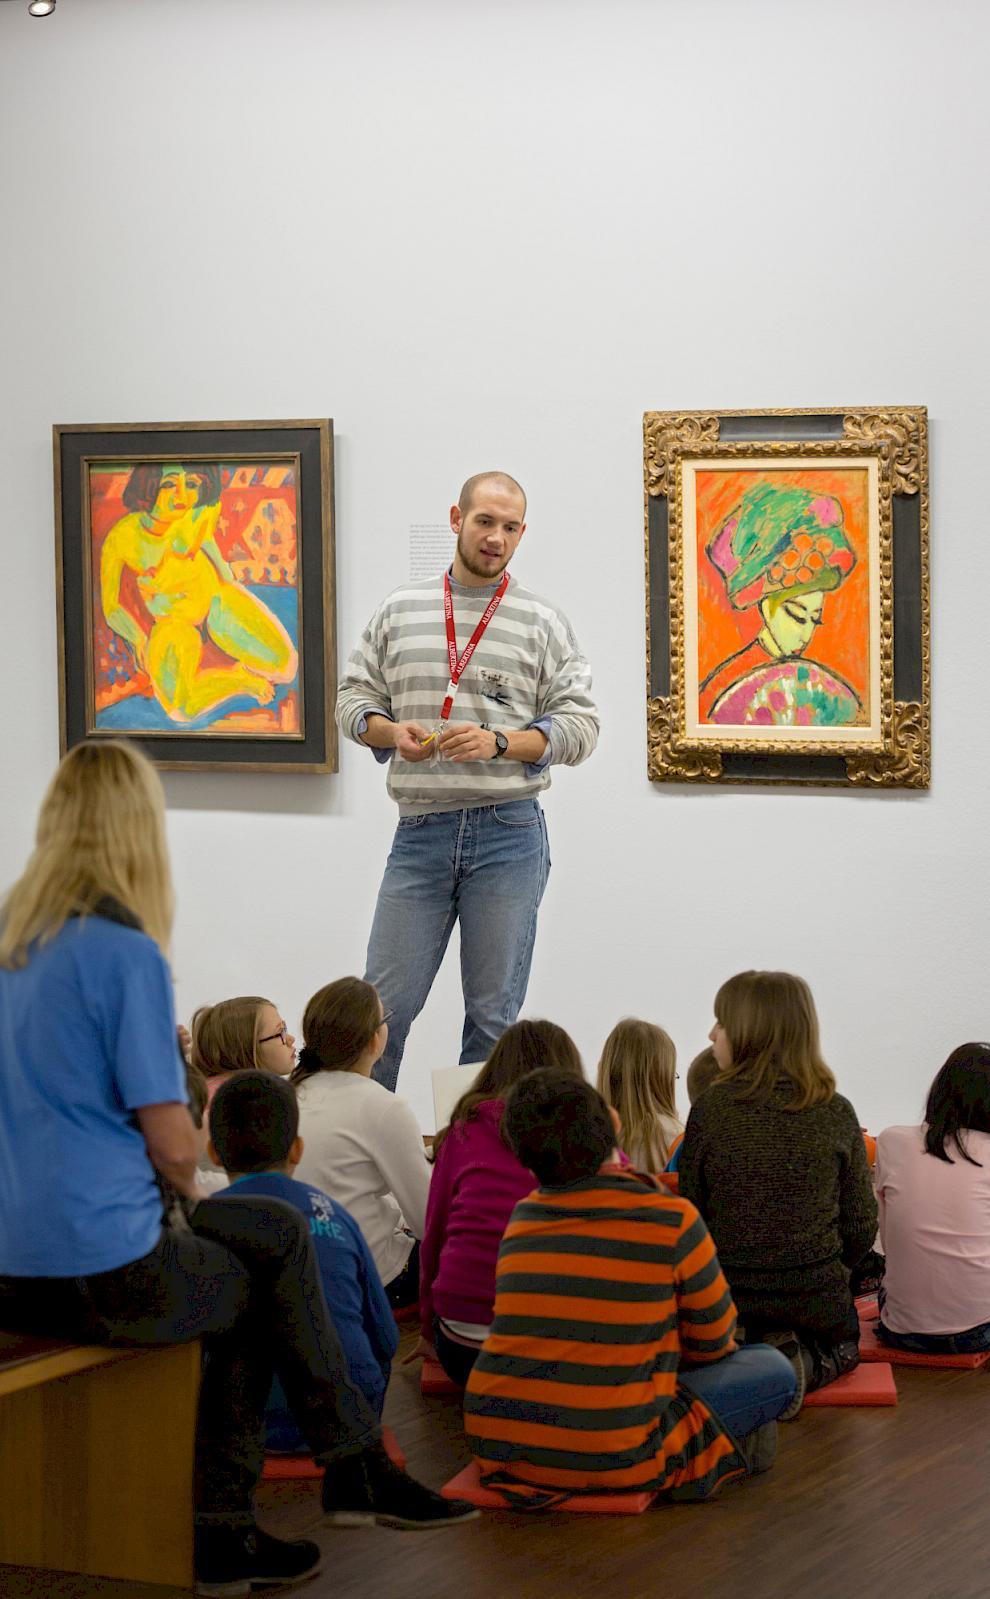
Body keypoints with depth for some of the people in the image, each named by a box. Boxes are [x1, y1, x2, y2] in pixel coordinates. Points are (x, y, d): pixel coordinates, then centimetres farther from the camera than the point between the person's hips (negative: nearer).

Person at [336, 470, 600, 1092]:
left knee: (494, 1015, 3)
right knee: (385, 1005, -1)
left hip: (509, 835, -1)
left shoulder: (543, 622, 5)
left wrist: (498, 743, -14)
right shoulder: (400, 611, 11)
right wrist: (391, 730, -7)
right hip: (420, 831, 1)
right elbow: (354, 698, 15)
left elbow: (580, 726, 1)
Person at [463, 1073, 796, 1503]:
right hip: (610, 1461, -5)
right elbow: (713, 1342, 8)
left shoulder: (523, 1216, 8)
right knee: (774, 1370, 11)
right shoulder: (674, 1222, -7)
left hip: (494, 1448, 5)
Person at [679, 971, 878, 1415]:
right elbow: (860, 1222, -2)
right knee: (840, 1348, 33)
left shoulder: (711, 1109, -13)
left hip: (730, 1295, 0)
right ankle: (803, 1364, -2)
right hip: (818, 1292, 0)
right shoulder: (837, 1113, -8)